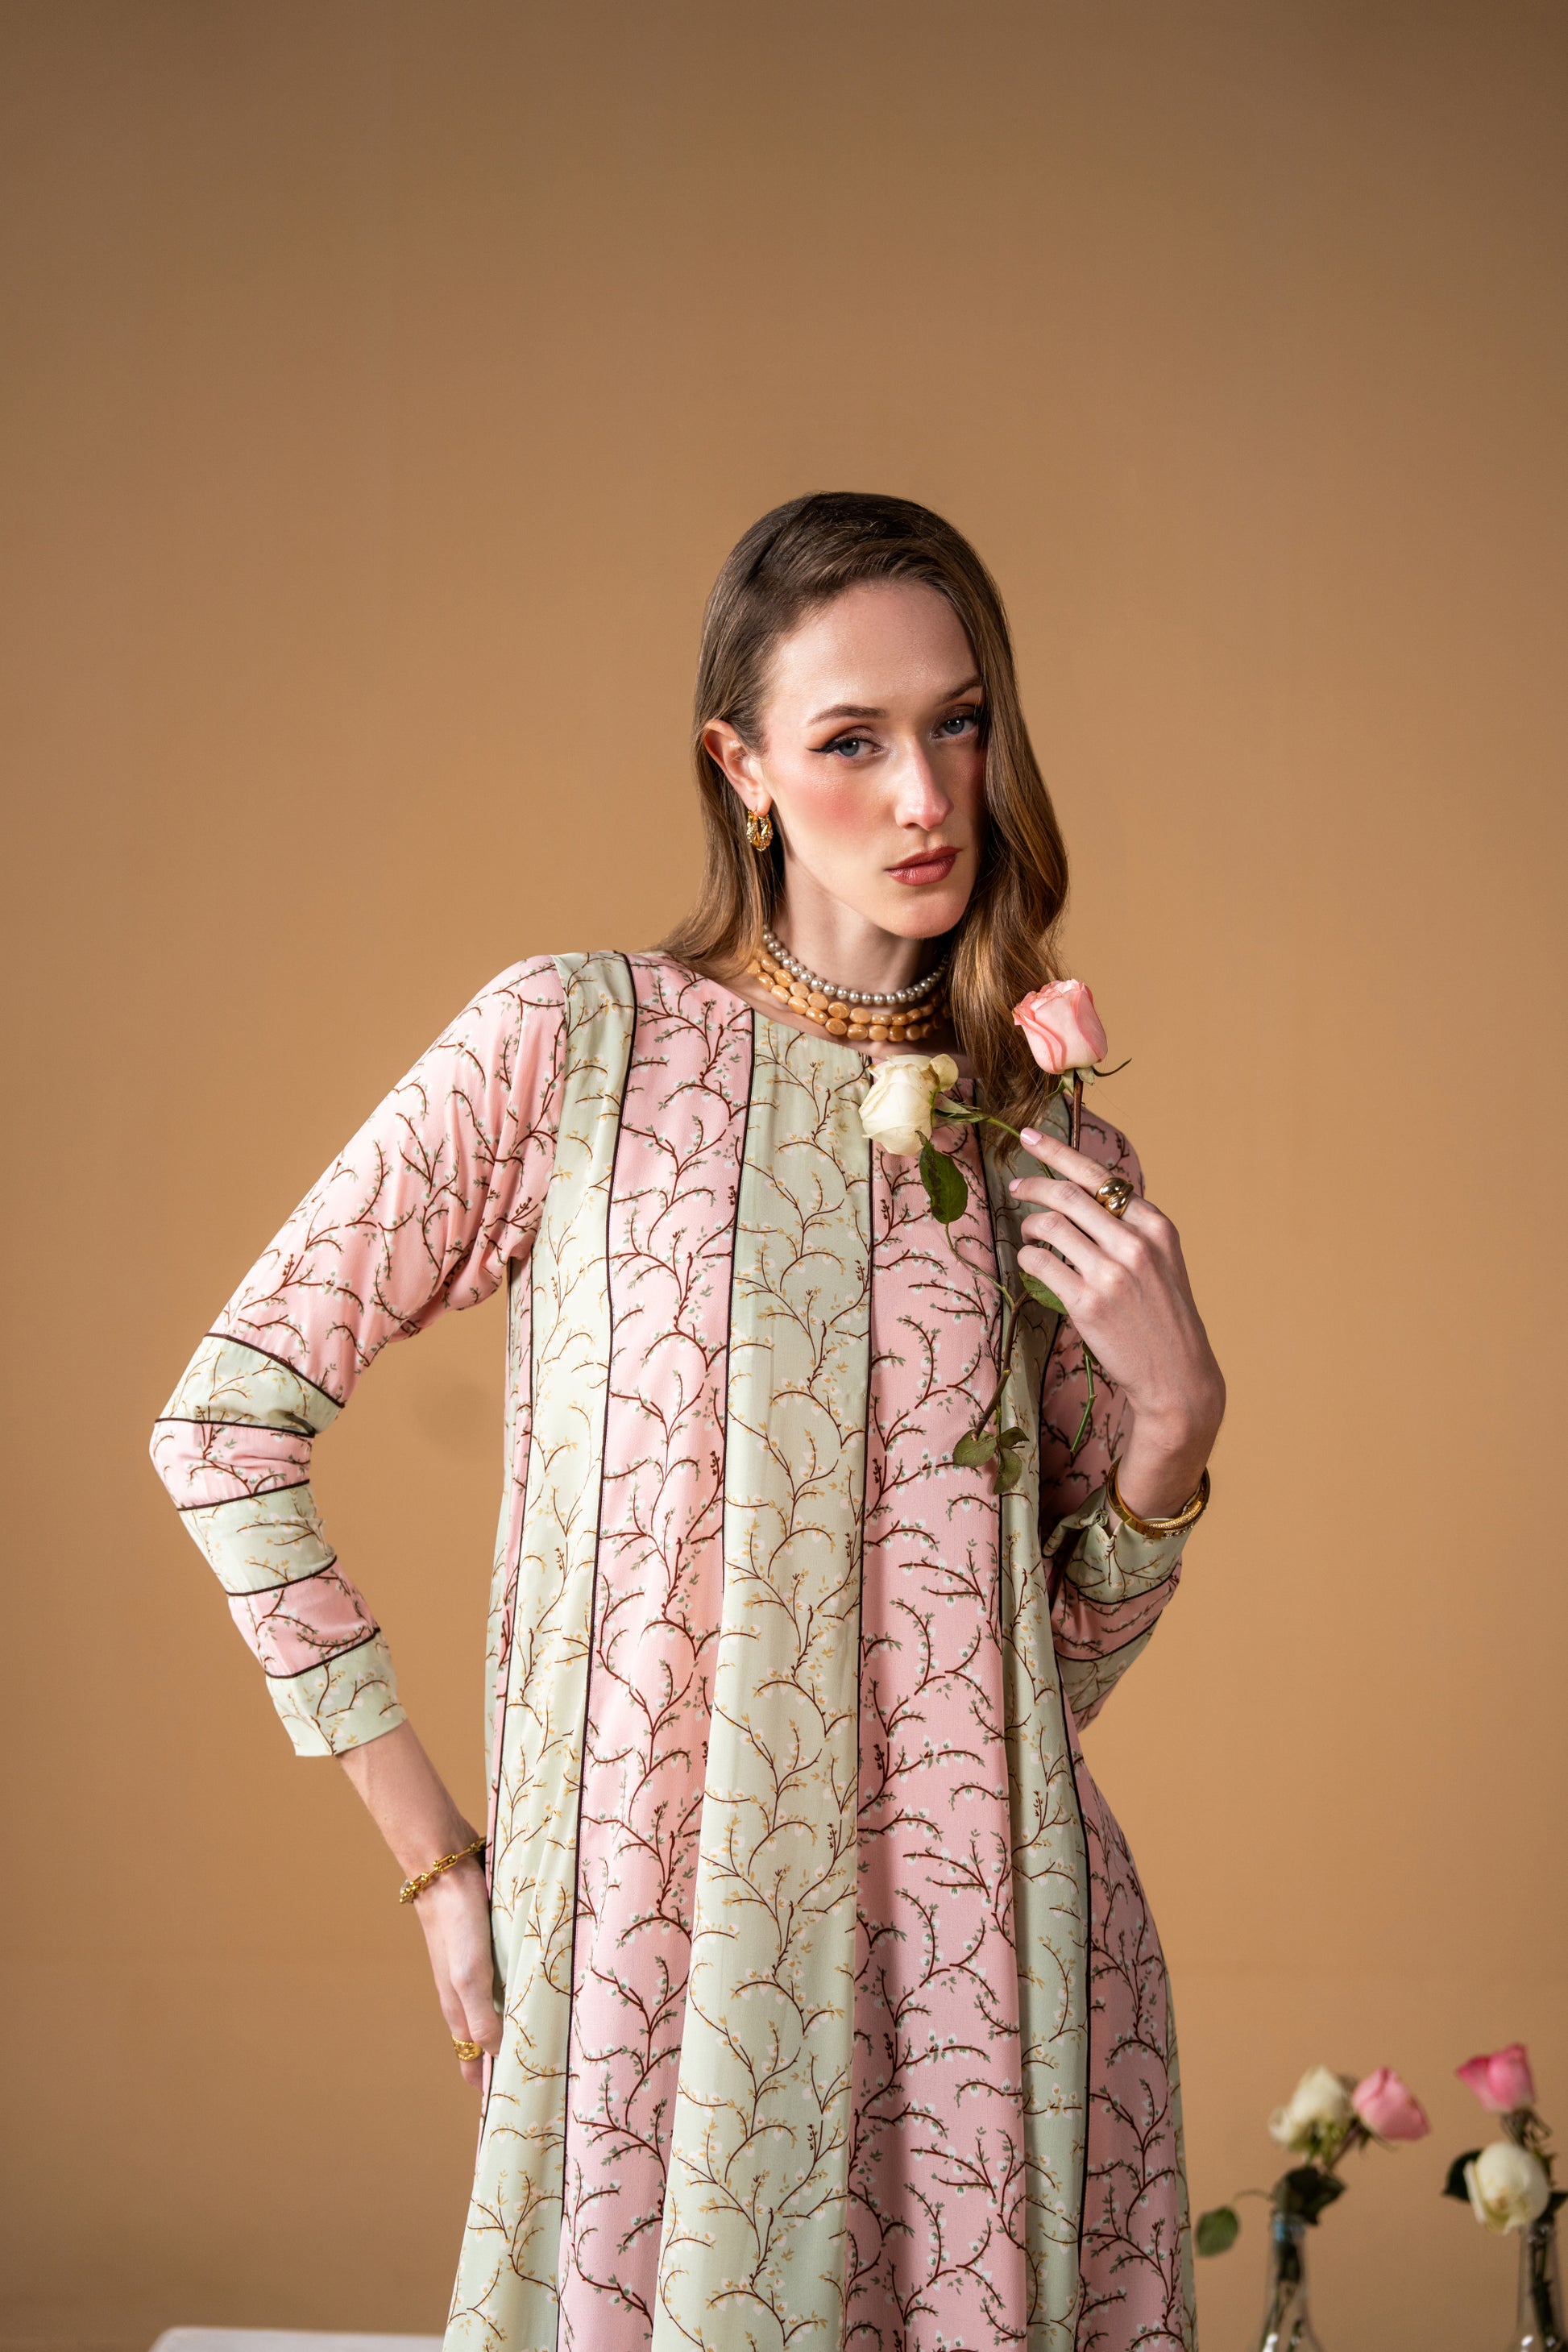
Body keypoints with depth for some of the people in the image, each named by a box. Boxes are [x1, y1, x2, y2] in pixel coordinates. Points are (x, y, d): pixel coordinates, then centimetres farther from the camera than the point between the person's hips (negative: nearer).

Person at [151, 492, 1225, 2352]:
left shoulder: (1057, 1159, 4)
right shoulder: (571, 1046, -6)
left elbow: (1058, 1663, 10)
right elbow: (226, 1423, -4)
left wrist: (1175, 1414, -8)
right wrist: (435, 1858, -4)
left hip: (999, 1968, 3)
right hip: (660, 1967, -2)